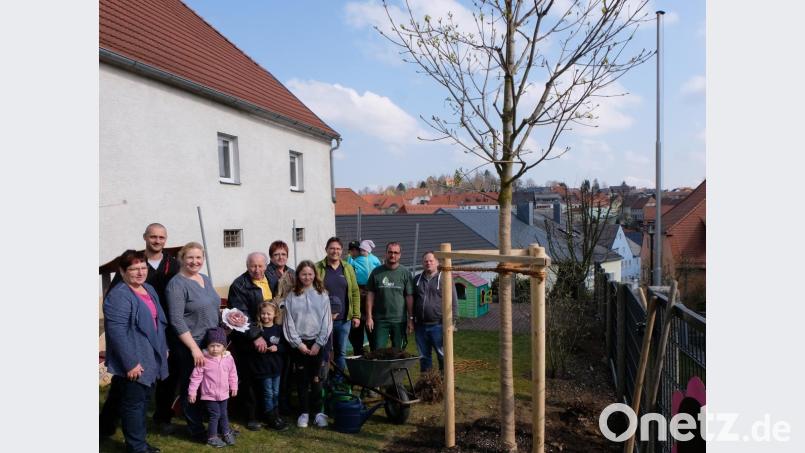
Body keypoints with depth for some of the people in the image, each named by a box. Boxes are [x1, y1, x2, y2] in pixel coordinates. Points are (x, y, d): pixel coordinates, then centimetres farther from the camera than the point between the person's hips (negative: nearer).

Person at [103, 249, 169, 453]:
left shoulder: (149, 289, 10)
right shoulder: (118, 296, -17)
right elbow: (117, 332, -23)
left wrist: (163, 348, 19)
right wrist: (130, 363, -24)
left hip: (151, 360, 9)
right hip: (134, 363, -9)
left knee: (144, 401, 18)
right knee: (134, 403, 3)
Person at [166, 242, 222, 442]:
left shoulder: (206, 279, 10)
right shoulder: (177, 284, -14)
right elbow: (177, 321, -19)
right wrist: (194, 348, -21)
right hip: (190, 347, -7)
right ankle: (197, 430, 20)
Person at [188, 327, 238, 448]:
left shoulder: (228, 358, -5)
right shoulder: (204, 359, -17)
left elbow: (232, 374, 8)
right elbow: (196, 376, -11)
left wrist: (234, 386, 13)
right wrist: (192, 391, -11)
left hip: (224, 393, 4)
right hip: (210, 394, -4)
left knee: (224, 414, 18)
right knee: (215, 415, -3)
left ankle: (226, 432, 37)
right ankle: (212, 437, 15)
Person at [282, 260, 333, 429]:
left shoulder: (322, 295, 1)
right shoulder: (291, 296, 1)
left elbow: (326, 321, -1)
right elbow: (288, 322, 0)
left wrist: (318, 343, -7)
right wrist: (298, 343, -6)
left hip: (317, 342, 0)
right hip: (298, 343, 0)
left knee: (316, 378, 3)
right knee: (302, 379, 6)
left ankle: (318, 411, 14)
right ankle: (304, 412, 17)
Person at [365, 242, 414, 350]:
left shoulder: (405, 272, 1)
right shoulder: (377, 272, 3)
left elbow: (409, 297, 0)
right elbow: (370, 294, 3)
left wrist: (411, 318, -2)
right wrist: (369, 317, -2)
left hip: (399, 320, 0)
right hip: (380, 320, 0)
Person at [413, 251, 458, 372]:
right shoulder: (417, 280, 14)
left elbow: (453, 302, -4)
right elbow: (412, 301, 20)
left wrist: (451, 322, -9)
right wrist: (412, 320, 15)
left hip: (438, 325, -5)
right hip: (420, 326, 5)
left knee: (443, 355, 1)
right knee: (423, 356, 13)